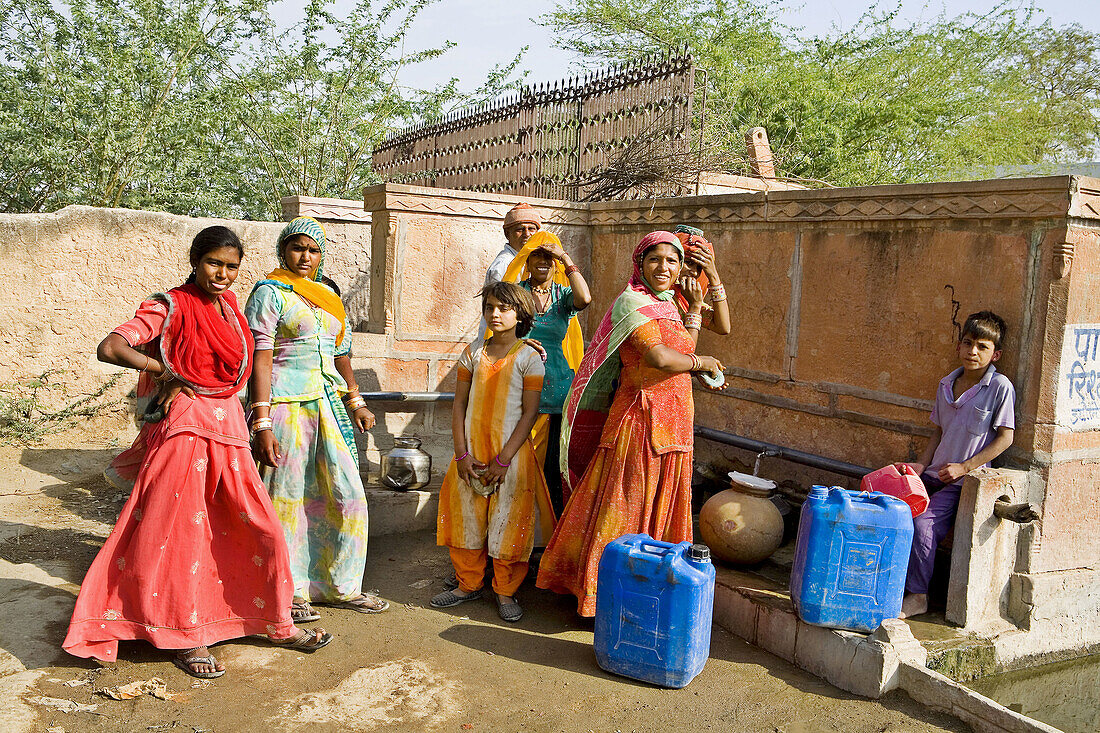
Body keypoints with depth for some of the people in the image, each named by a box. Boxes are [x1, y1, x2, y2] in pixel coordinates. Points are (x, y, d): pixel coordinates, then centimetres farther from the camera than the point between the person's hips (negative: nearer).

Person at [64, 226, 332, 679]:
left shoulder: (229, 303, 12)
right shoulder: (171, 307, -7)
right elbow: (110, 348, -18)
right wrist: (168, 372, -6)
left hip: (228, 427, 6)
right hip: (184, 426, -6)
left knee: (262, 530, 7)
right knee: (182, 533, 1)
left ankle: (279, 624, 20)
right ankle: (187, 639, 14)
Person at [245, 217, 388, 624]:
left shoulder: (329, 297, 17)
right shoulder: (269, 293, -3)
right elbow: (261, 360, -11)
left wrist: (354, 401, 14)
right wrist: (261, 424, -17)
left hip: (329, 404, 7)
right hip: (286, 405, -6)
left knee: (347, 495, 6)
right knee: (286, 499, 1)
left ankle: (341, 586, 20)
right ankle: (289, 593, 15)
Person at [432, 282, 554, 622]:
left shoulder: (528, 357, -5)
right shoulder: (473, 354, 6)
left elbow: (530, 412, -8)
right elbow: (459, 405, 6)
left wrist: (503, 460, -13)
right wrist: (462, 453, -4)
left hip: (511, 453, -4)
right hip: (471, 453, 4)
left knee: (508, 521, 3)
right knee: (467, 517, 11)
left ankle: (505, 591, 19)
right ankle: (469, 583, 28)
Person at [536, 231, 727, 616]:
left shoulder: (668, 306, 18)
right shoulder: (631, 303, -10)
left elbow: (685, 356, 13)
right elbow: (659, 357, -22)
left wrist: (695, 309, 13)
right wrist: (702, 362, -5)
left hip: (673, 422, 9)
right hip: (640, 415, -9)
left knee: (659, 508, 14)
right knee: (624, 508, -2)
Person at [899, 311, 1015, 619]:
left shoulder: (1000, 387, -10)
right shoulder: (946, 385, 9)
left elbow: (1005, 437, -10)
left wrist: (964, 467, -14)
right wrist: (922, 464, 3)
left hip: (964, 482, -6)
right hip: (934, 475, 7)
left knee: (922, 524, -22)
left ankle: (918, 596, -8)